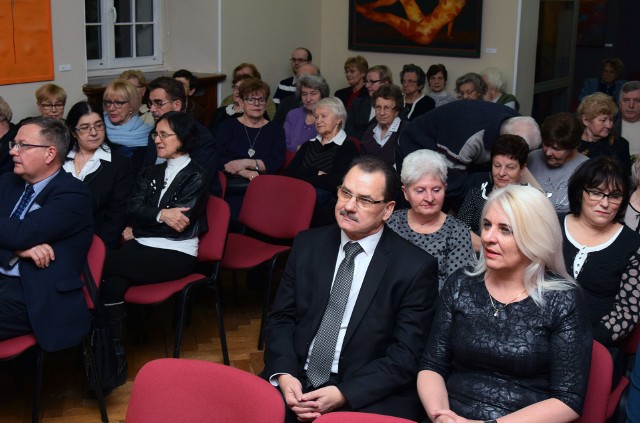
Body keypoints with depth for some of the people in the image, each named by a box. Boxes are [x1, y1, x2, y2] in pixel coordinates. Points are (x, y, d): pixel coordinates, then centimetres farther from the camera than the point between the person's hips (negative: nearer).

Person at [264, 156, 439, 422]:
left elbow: (406, 354, -8)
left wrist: (343, 394, -17)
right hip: (297, 380, 3)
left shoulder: (415, 267, -5)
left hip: (368, 396, -2)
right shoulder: (307, 245, 7)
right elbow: (281, 317, 8)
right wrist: (284, 375, -10)